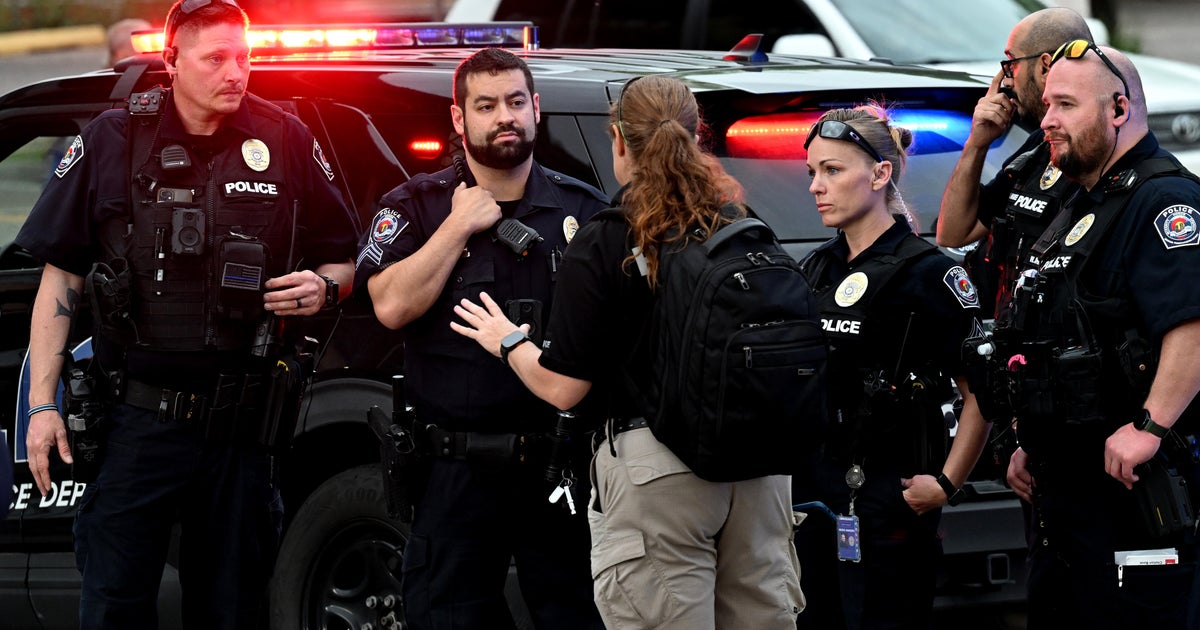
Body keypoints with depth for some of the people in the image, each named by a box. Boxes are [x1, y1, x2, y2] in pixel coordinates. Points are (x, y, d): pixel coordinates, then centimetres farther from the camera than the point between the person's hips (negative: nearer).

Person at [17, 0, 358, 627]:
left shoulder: (285, 141, 4)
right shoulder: (113, 141, 1)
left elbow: (342, 258, 15)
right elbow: (60, 277, 4)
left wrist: (323, 284, -10)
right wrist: (41, 403, -2)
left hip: (242, 426, 2)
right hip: (137, 423, -1)